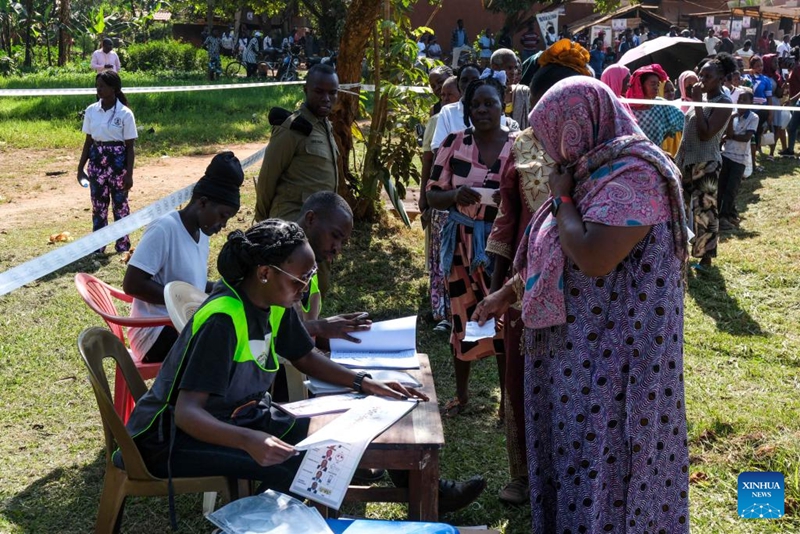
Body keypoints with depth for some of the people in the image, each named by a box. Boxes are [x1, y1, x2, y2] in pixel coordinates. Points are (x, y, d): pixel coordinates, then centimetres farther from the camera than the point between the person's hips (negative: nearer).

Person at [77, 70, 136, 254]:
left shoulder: (125, 113, -9)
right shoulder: (91, 111, 2)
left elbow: (130, 146, -7)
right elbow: (88, 141, 9)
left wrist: (129, 174, -10)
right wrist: (81, 168, 7)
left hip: (118, 160, -4)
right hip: (97, 160, 4)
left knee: (120, 204, 5)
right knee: (98, 204, 7)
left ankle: (123, 246, 13)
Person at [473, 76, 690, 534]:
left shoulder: (633, 177, -21)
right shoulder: (594, 170, 10)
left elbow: (594, 258, -30)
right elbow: (551, 252, 19)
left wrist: (562, 199, -15)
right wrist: (508, 293, 21)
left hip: (615, 350, -9)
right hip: (582, 341, 9)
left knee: (603, 456, 3)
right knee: (573, 443, 18)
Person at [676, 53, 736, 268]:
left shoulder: (723, 103, -14)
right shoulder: (702, 97, 10)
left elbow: (705, 134, -23)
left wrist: (697, 102, -21)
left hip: (705, 163, -8)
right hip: (686, 160, 8)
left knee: (704, 210, -2)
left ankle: (706, 256, 9)